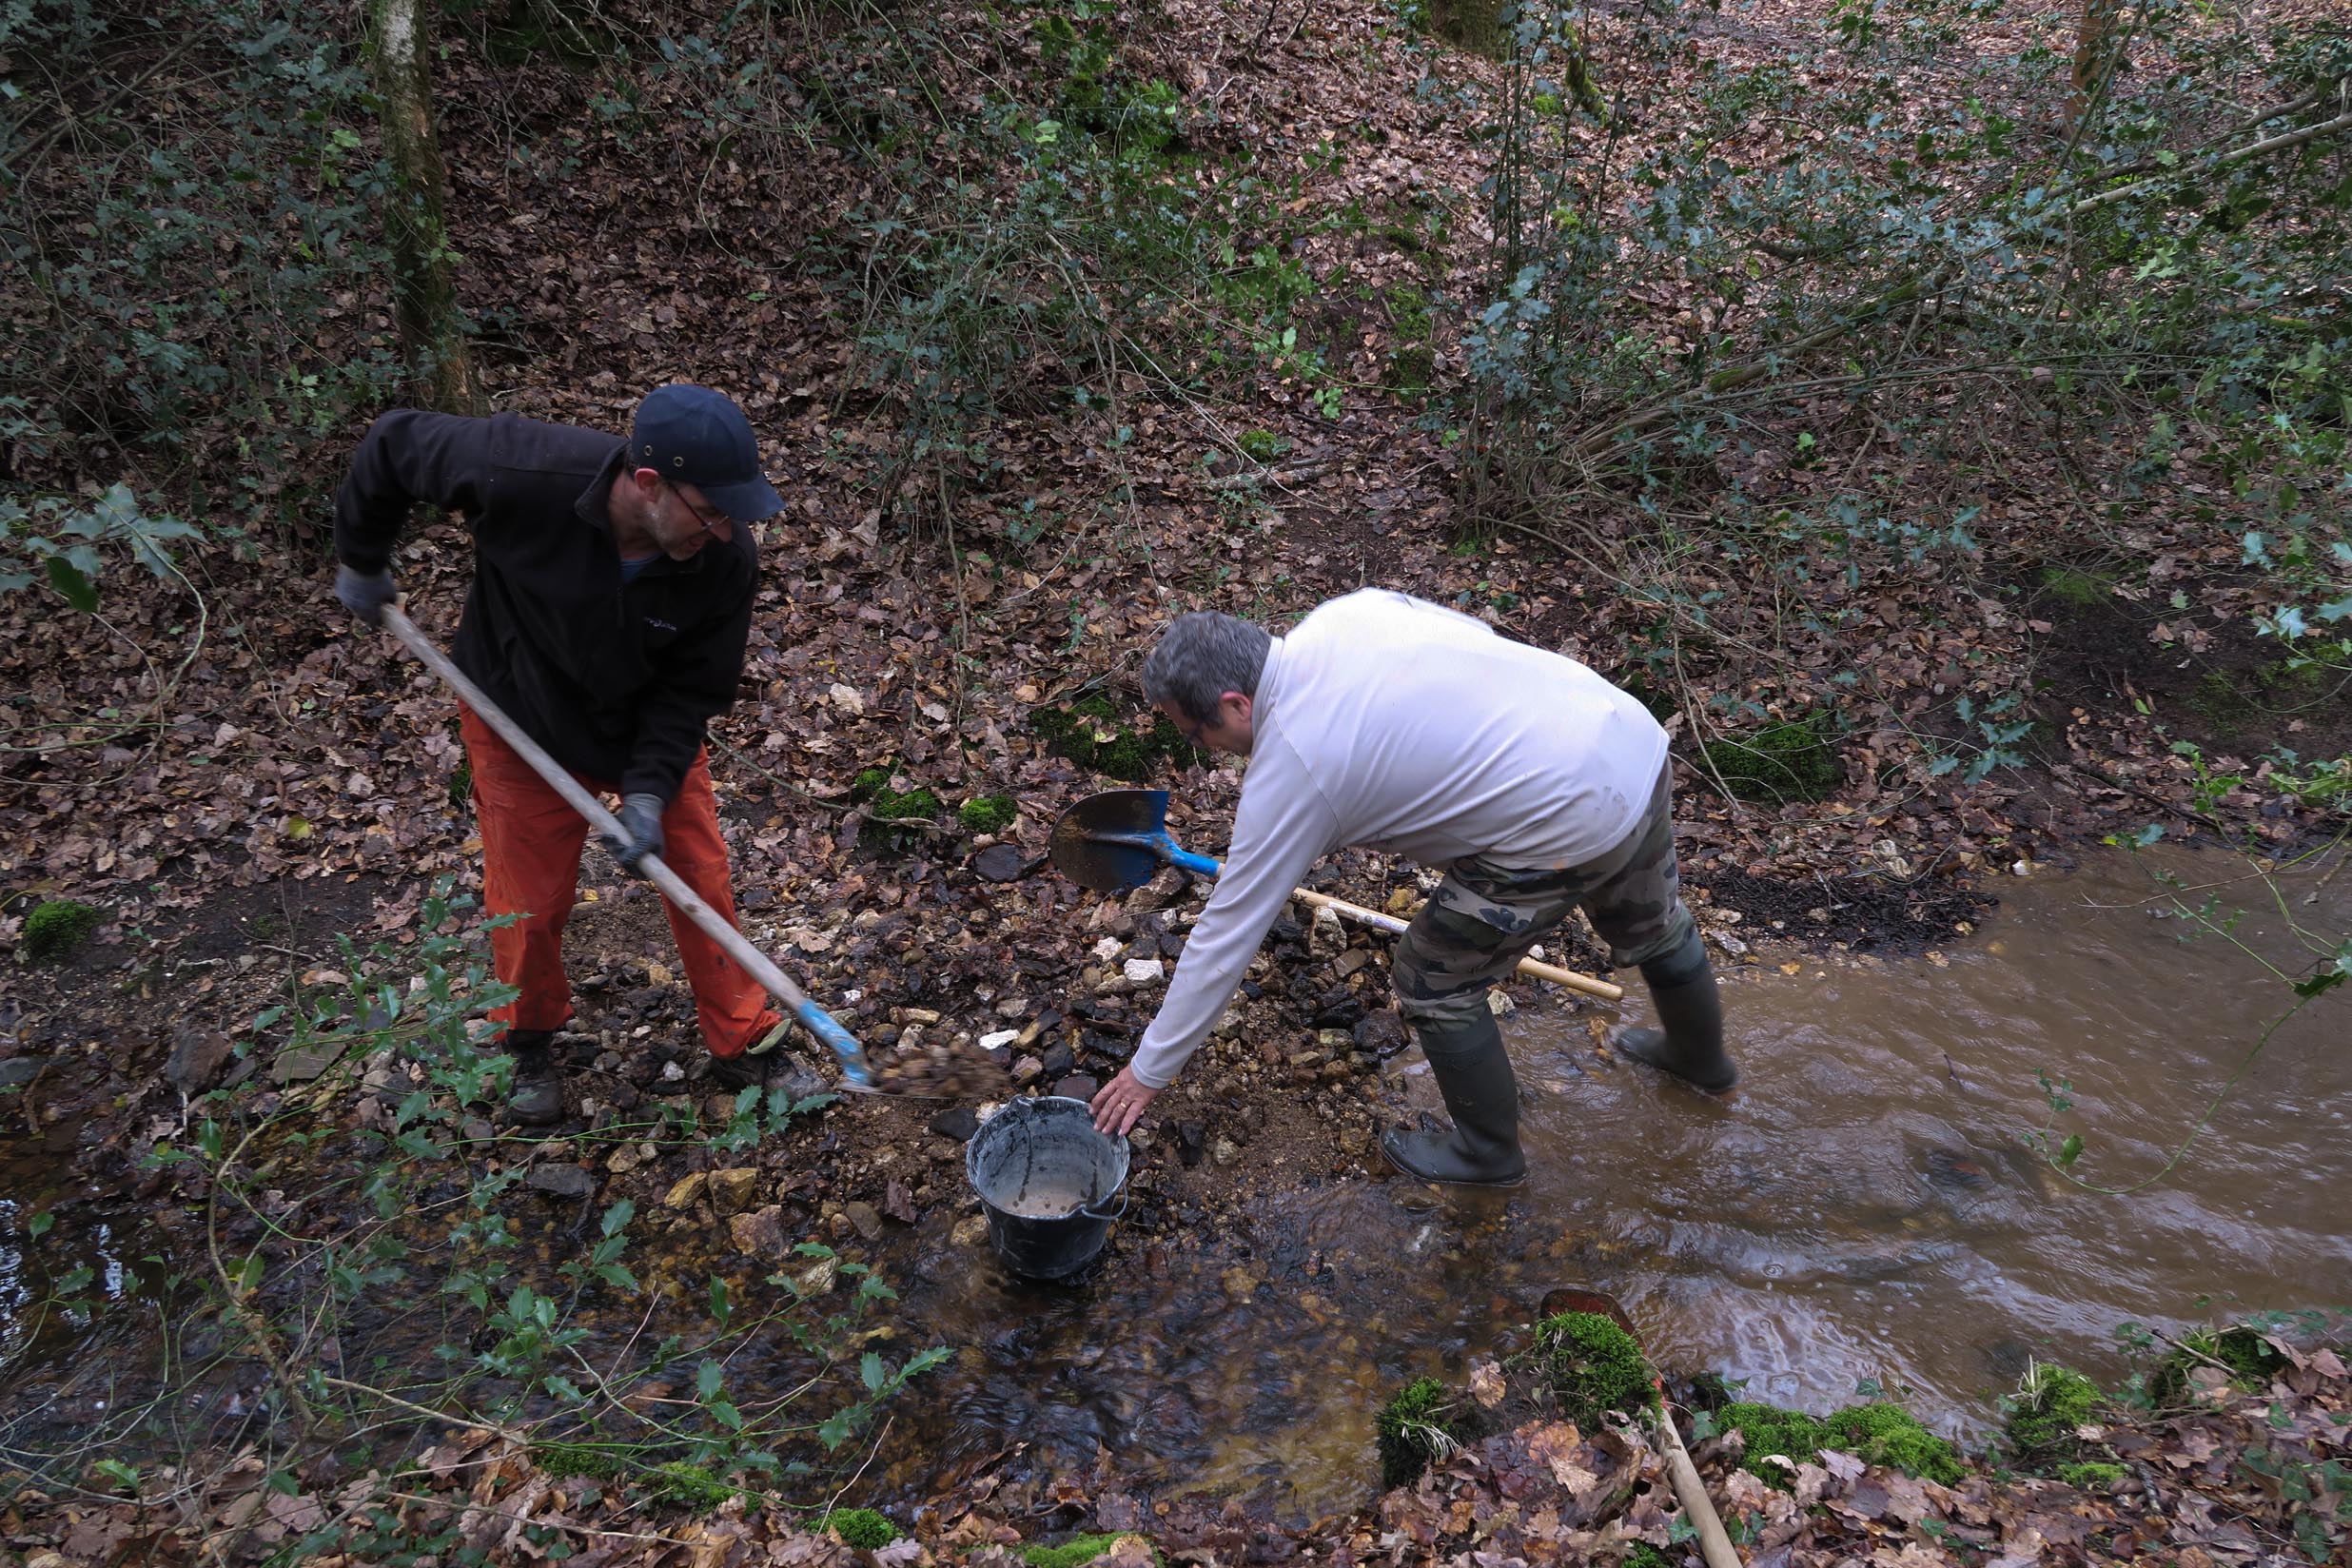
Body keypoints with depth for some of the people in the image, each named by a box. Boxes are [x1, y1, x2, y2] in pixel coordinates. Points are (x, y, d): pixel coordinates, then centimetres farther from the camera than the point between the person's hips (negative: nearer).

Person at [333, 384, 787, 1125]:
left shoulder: (727, 558, -30)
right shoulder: (522, 474, -37)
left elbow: (695, 688, -17)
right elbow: (395, 442, -17)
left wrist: (650, 789, -27)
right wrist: (361, 559, -5)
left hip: (653, 727, 1)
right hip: (523, 724, -1)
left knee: (703, 885, 4)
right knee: (528, 904, 8)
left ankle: (742, 1048, 24)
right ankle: (531, 1045, 36)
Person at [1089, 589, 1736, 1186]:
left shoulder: (1289, 772, -15)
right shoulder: (1348, 611, 1)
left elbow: (1225, 936, -8)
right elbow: (1480, 636, 13)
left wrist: (1150, 1069, 2)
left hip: (1567, 829, -9)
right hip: (1639, 740, 9)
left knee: (1434, 980, 11)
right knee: (1653, 924, 35)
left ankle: (1488, 1152, 32)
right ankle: (1701, 1058, 63)